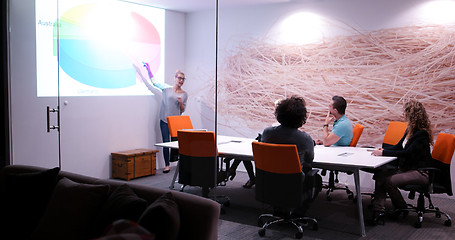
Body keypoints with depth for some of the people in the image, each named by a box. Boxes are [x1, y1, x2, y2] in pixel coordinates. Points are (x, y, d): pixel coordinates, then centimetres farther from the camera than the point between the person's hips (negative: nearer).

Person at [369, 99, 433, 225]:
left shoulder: (422, 134, -18)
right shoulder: (410, 130, 11)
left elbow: (407, 153, -25)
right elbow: (398, 146, 19)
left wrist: (384, 153, -24)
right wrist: (383, 149, 0)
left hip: (419, 172, -9)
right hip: (405, 168, 9)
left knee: (388, 181, -26)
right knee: (379, 175, -10)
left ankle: (402, 209, 1)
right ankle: (378, 211, -18)